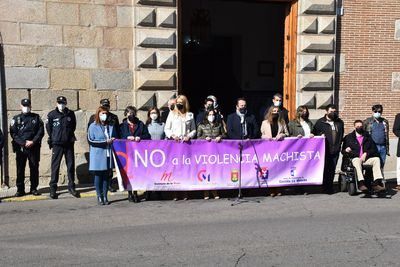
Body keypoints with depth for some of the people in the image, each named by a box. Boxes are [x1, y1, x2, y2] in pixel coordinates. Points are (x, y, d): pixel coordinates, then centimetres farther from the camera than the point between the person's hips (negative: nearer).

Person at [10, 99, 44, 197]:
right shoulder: (16, 119, 8)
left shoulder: (36, 117, 10)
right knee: (20, 169, 1)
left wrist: (33, 142, -11)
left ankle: (34, 188, 12)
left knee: (34, 168, 3)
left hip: (34, 147, 0)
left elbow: (41, 131, 2)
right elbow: (13, 133, 0)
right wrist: (24, 143, -11)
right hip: (20, 147, 0)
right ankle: (20, 189, 9)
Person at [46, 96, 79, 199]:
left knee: (71, 166, 7)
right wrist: (51, 145, 4)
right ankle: (53, 189, 8)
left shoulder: (71, 114, 5)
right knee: (55, 166, 0)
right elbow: (49, 130, 5)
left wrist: (71, 138, 11)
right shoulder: (52, 115, -1)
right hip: (57, 145, -2)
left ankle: (71, 187, 17)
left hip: (69, 144, 2)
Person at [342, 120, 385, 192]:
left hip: (366, 158, 3)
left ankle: (375, 183, -33)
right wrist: (346, 150, -14)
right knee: (357, 161, -37)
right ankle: (361, 183, -48)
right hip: (355, 158, -3)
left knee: (376, 159, -27)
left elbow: (373, 149, 12)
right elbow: (343, 151, 11)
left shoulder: (368, 137, 21)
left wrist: (366, 153, -6)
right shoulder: (349, 137, 14)